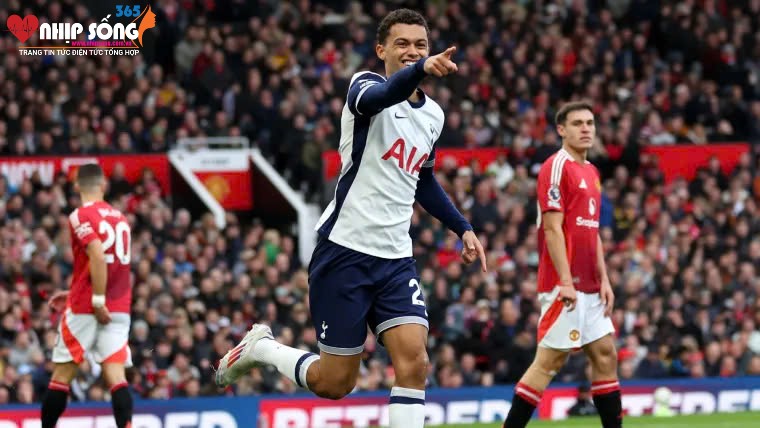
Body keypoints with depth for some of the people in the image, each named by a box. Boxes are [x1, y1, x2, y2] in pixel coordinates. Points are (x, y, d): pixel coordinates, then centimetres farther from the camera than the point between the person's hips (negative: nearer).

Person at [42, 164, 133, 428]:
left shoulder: (81, 216, -7)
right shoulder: (120, 218, 14)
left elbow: (98, 258, -21)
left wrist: (97, 301, -20)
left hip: (86, 308, -5)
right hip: (119, 308, 5)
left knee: (62, 374, 5)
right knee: (115, 375, -5)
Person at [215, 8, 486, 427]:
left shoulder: (433, 115, 12)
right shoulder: (366, 84, -8)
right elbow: (377, 97, -35)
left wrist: (462, 227, 21)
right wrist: (422, 71, -55)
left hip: (396, 259, 5)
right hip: (345, 249, -5)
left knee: (414, 363, -15)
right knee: (334, 382, 0)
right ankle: (260, 348, 29)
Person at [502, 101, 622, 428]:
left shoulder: (591, 172, 17)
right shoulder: (557, 168, -10)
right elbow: (553, 229, -16)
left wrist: (603, 279, 14)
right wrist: (566, 282, -21)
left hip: (589, 288, 9)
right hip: (564, 286, -9)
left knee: (606, 356, 7)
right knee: (549, 360, -8)